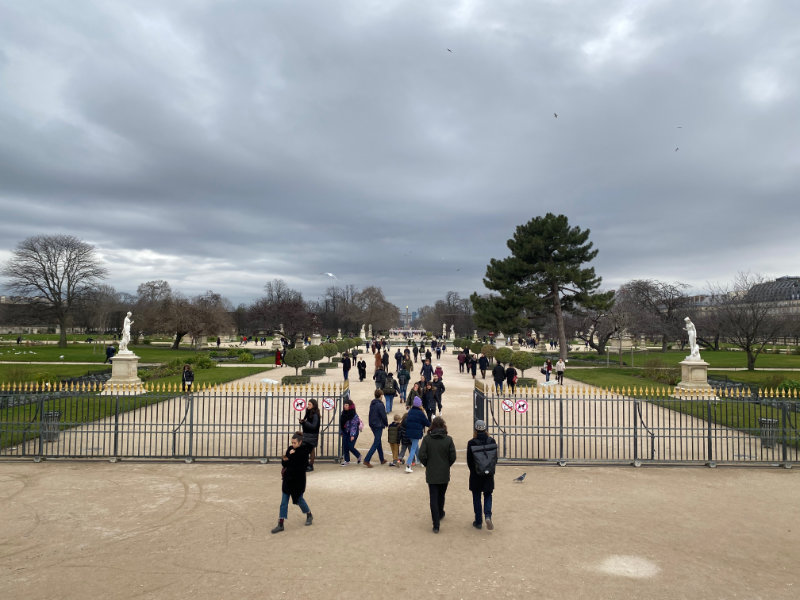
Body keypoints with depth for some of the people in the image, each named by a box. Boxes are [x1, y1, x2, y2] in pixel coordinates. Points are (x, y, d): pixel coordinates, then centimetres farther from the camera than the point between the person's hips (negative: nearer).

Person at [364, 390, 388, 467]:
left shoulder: (372, 403, 7)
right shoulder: (380, 404, -18)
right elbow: (383, 416, -15)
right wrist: (386, 424, 2)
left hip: (372, 425, 9)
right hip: (378, 426, -9)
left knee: (378, 441, 18)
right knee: (376, 443, -4)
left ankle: (382, 460, 28)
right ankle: (366, 460, -10)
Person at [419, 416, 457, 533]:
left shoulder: (427, 439, -10)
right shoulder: (448, 439, -9)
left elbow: (422, 456, -11)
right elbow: (453, 457, -8)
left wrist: (427, 465, 7)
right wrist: (447, 466, 10)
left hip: (431, 474, -1)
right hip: (444, 474, 1)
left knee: (433, 498, 5)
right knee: (441, 495, 23)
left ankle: (436, 525, 2)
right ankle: (440, 514, 44)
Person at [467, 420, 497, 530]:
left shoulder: (471, 443, -15)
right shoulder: (492, 441, -8)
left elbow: (469, 461, -7)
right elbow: (495, 458, 1)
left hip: (476, 475, -2)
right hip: (489, 475, 2)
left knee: (476, 498, 12)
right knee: (488, 495, 18)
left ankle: (478, 522, 18)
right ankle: (488, 516, -4)